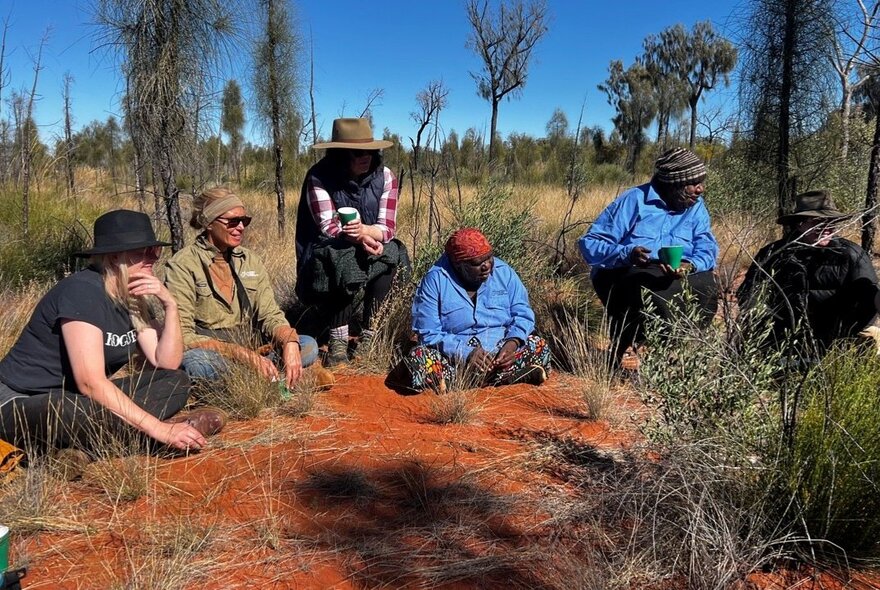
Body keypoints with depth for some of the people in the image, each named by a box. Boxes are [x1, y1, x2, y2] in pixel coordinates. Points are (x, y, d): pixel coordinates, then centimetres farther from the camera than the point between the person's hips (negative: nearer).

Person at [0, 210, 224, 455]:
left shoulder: (136, 299, 1)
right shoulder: (83, 290, -23)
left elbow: (168, 364, -3)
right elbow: (91, 383, -31)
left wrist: (170, 305, -15)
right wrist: (159, 430, -34)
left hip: (80, 398, 8)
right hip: (21, 404, -8)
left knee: (176, 382, -5)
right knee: (86, 415, -41)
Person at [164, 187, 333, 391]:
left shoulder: (250, 260, 4)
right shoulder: (183, 265, -12)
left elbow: (271, 315, 0)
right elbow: (183, 335, -20)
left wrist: (290, 342, -24)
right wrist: (246, 356, -30)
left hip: (250, 348, 5)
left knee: (308, 345, -13)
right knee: (197, 362, -38)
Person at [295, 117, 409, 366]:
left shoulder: (384, 177, -7)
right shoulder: (319, 177, -13)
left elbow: (388, 228, -12)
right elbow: (328, 228, -18)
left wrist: (363, 230, -34)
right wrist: (360, 239, -36)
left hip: (371, 252, 3)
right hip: (329, 254, -2)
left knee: (390, 253, -28)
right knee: (343, 260, -35)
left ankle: (369, 332, -19)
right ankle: (338, 339, -26)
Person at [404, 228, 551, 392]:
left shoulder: (503, 272, 0)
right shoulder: (435, 280, -9)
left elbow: (522, 313, 4)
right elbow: (429, 333, -12)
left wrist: (513, 341, -17)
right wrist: (465, 353, -26)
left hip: (500, 350, 3)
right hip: (454, 356, -3)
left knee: (538, 346, -18)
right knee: (418, 358, -30)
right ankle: (504, 375, -35)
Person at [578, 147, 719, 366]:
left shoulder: (696, 206, 9)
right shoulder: (633, 200, -6)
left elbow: (707, 249, -2)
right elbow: (590, 244, -11)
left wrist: (690, 266, -26)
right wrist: (627, 253, -30)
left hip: (677, 277, 4)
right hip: (624, 273, -3)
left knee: (706, 285, -26)